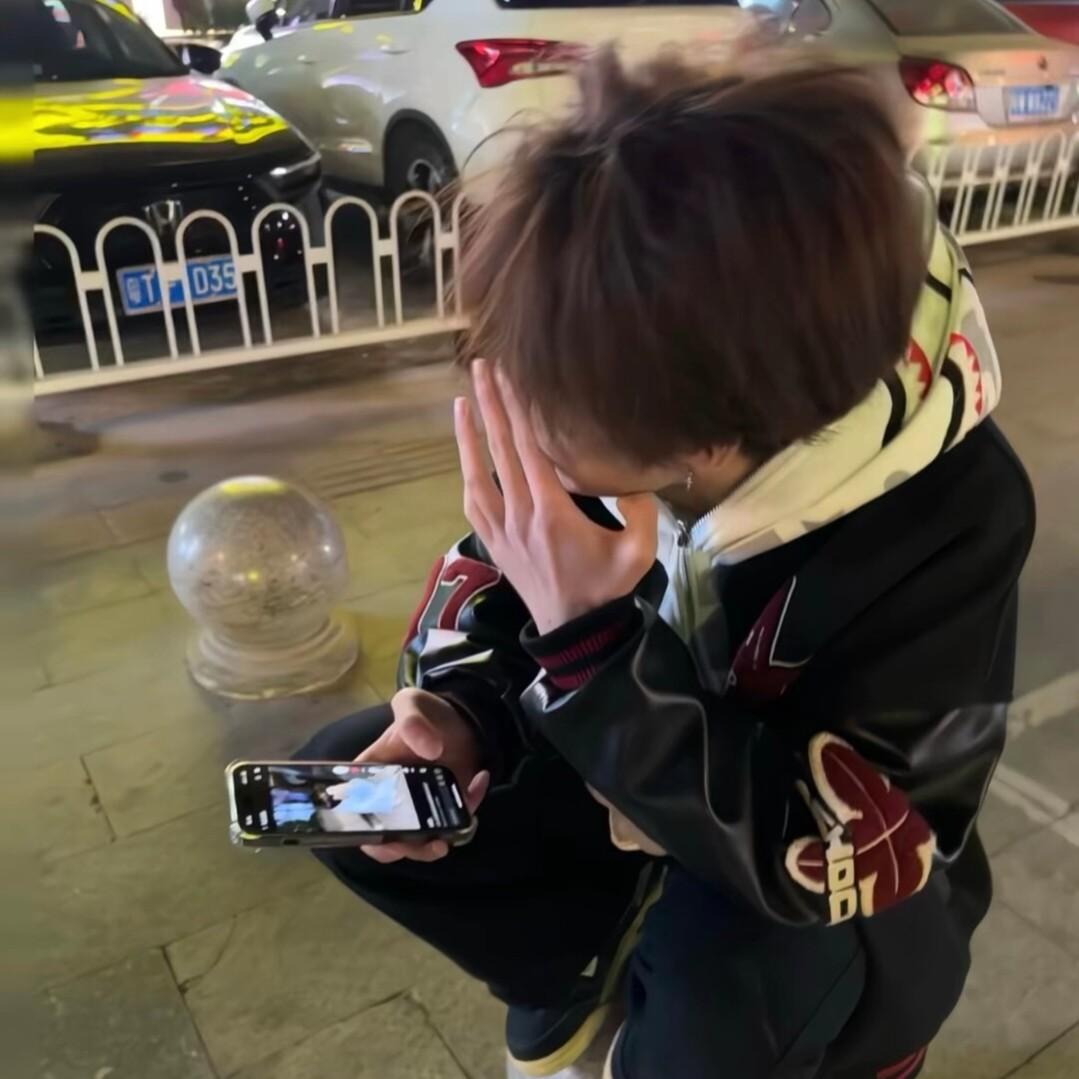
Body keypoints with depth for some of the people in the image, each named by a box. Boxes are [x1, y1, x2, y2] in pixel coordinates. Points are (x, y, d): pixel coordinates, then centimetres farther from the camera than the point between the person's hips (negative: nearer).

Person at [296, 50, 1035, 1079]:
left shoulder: (948, 522, -33)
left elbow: (820, 852, -34)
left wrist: (588, 642, -43)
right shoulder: (636, 410, -21)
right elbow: (490, 568, -3)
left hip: (840, 885, -3)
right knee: (340, 779, -8)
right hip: (635, 784, 4)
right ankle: (589, 967, 6)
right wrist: (455, 712, -23)